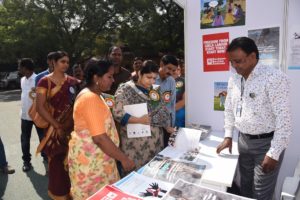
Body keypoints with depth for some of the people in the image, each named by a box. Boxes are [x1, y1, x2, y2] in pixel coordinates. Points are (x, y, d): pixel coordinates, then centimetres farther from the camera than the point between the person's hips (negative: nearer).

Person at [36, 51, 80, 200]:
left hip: (72, 127, 3)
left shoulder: (72, 81, 6)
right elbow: (40, 107, -11)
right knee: (57, 161, 9)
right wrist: (57, 126, -15)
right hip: (54, 128, -3)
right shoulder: (45, 82, -6)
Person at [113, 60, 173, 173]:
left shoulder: (155, 91, 9)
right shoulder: (126, 90, -9)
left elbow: (162, 110, 16)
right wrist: (139, 120, -21)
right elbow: (118, 113, -18)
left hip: (155, 139, 5)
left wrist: (167, 126, 7)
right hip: (135, 140, -5)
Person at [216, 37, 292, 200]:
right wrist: (228, 136, 10)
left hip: (266, 142, -6)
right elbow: (229, 109, 13)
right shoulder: (234, 79, 3)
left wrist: (274, 154, -19)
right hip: (243, 140, 6)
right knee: (245, 185, 20)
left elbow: (284, 118, -19)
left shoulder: (274, 78, -18)